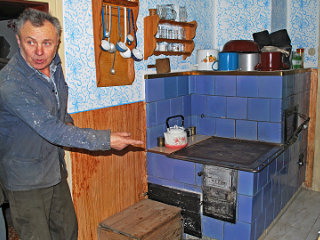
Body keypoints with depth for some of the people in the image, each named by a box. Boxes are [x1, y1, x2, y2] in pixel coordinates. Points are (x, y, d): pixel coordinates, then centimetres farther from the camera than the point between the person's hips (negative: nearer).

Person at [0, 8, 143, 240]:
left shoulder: (54, 64, -2)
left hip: (55, 168, 7)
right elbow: (52, 130, -31)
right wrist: (107, 139, -30)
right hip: (25, 178, -7)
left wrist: (66, 121, -1)